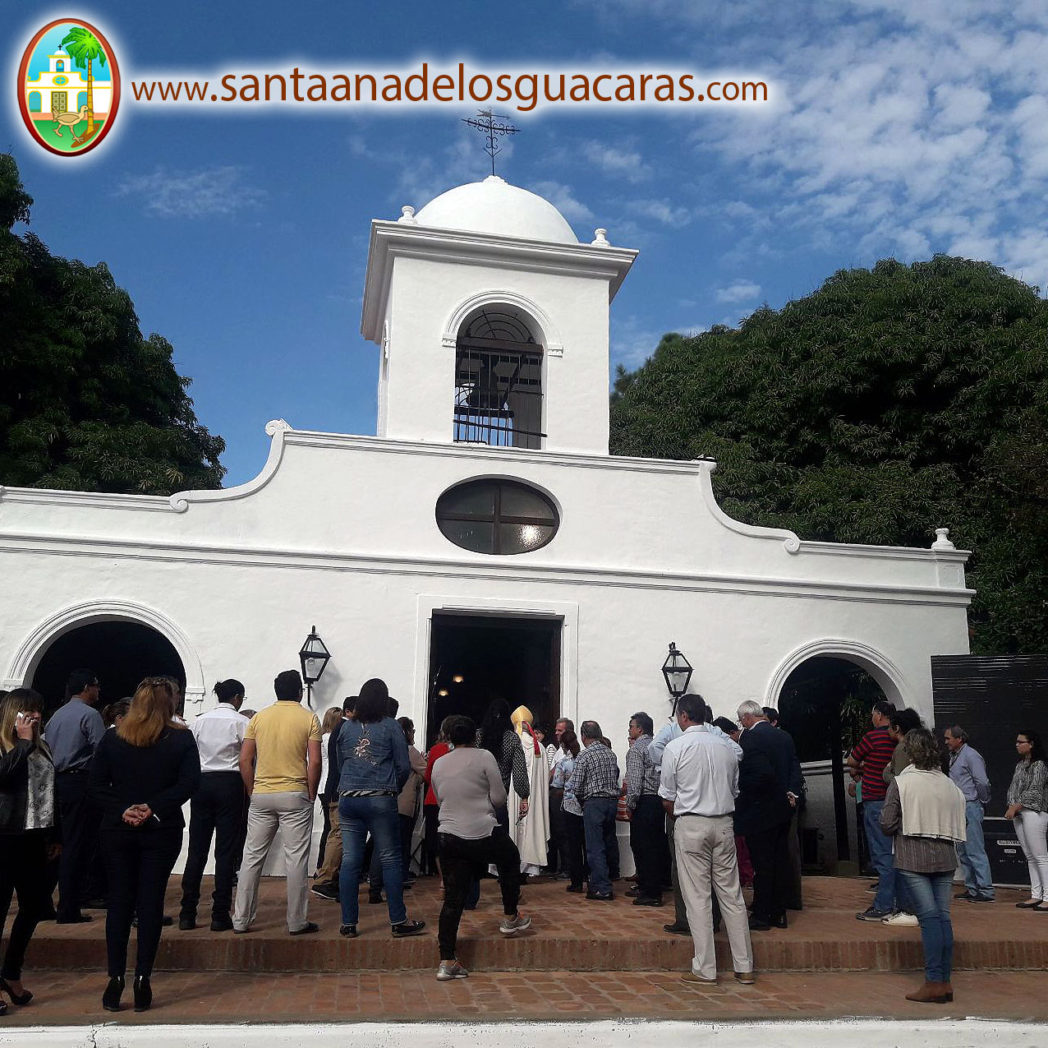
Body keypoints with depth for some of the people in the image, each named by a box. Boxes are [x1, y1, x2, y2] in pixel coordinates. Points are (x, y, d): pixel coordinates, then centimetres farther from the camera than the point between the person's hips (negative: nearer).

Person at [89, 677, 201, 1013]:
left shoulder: (112, 739, 1)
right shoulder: (181, 739, -5)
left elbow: (97, 785, -4)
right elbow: (190, 782, -14)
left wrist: (122, 810, -7)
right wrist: (153, 807, -12)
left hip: (118, 831, 2)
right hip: (162, 831, -2)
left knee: (119, 903, 10)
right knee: (151, 903, 5)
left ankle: (115, 978, 9)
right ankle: (142, 978, 4)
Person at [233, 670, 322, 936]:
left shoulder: (259, 717, 5)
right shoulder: (309, 718, -3)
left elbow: (245, 759, 3)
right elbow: (314, 762, -9)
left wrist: (252, 791, 12)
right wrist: (311, 794, 2)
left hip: (261, 795, 3)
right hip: (295, 795, -3)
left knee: (252, 857, 10)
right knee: (296, 859, 3)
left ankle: (241, 920, 15)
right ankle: (297, 921, 7)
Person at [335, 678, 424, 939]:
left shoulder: (347, 727, 7)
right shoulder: (390, 726, -2)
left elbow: (340, 763, 14)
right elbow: (404, 766, -1)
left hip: (348, 798, 3)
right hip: (380, 799, -3)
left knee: (349, 861, 5)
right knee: (390, 859, 4)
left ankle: (348, 924, 8)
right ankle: (398, 922, 8)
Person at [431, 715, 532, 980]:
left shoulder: (438, 764, 9)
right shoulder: (483, 757, -6)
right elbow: (499, 798, -5)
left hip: (449, 836, 4)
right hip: (483, 834, -4)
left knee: (453, 899, 7)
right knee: (511, 860, 26)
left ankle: (446, 962, 4)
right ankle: (510, 918, 34)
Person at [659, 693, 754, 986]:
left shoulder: (675, 748, -6)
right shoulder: (725, 748, 7)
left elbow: (667, 799, -3)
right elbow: (735, 791, 11)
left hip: (691, 825, -4)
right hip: (724, 823, 5)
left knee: (697, 897, 1)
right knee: (731, 894, 9)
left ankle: (704, 969, 4)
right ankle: (744, 966, 13)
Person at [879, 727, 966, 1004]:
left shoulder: (901, 782, -7)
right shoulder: (950, 786, 7)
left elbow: (887, 823, -8)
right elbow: (958, 826, 9)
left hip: (913, 858, -4)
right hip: (944, 857, 4)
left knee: (929, 916, -6)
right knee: (943, 916, 7)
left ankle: (934, 982, -8)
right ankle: (945, 982, 11)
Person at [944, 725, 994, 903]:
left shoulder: (971, 756, -12)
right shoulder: (954, 756, 16)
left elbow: (982, 783, -15)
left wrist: (983, 803, -5)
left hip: (970, 807, -10)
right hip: (958, 808, 10)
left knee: (975, 851, -9)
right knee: (962, 852, 12)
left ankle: (986, 891, -5)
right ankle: (972, 888, 19)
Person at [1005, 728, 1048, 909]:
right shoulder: (1020, 765, 16)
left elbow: (1034, 792, -16)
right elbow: (1013, 790, 16)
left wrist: (1015, 807, -16)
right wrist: (1012, 808, 2)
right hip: (1019, 814, 9)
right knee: (1030, 857, 11)